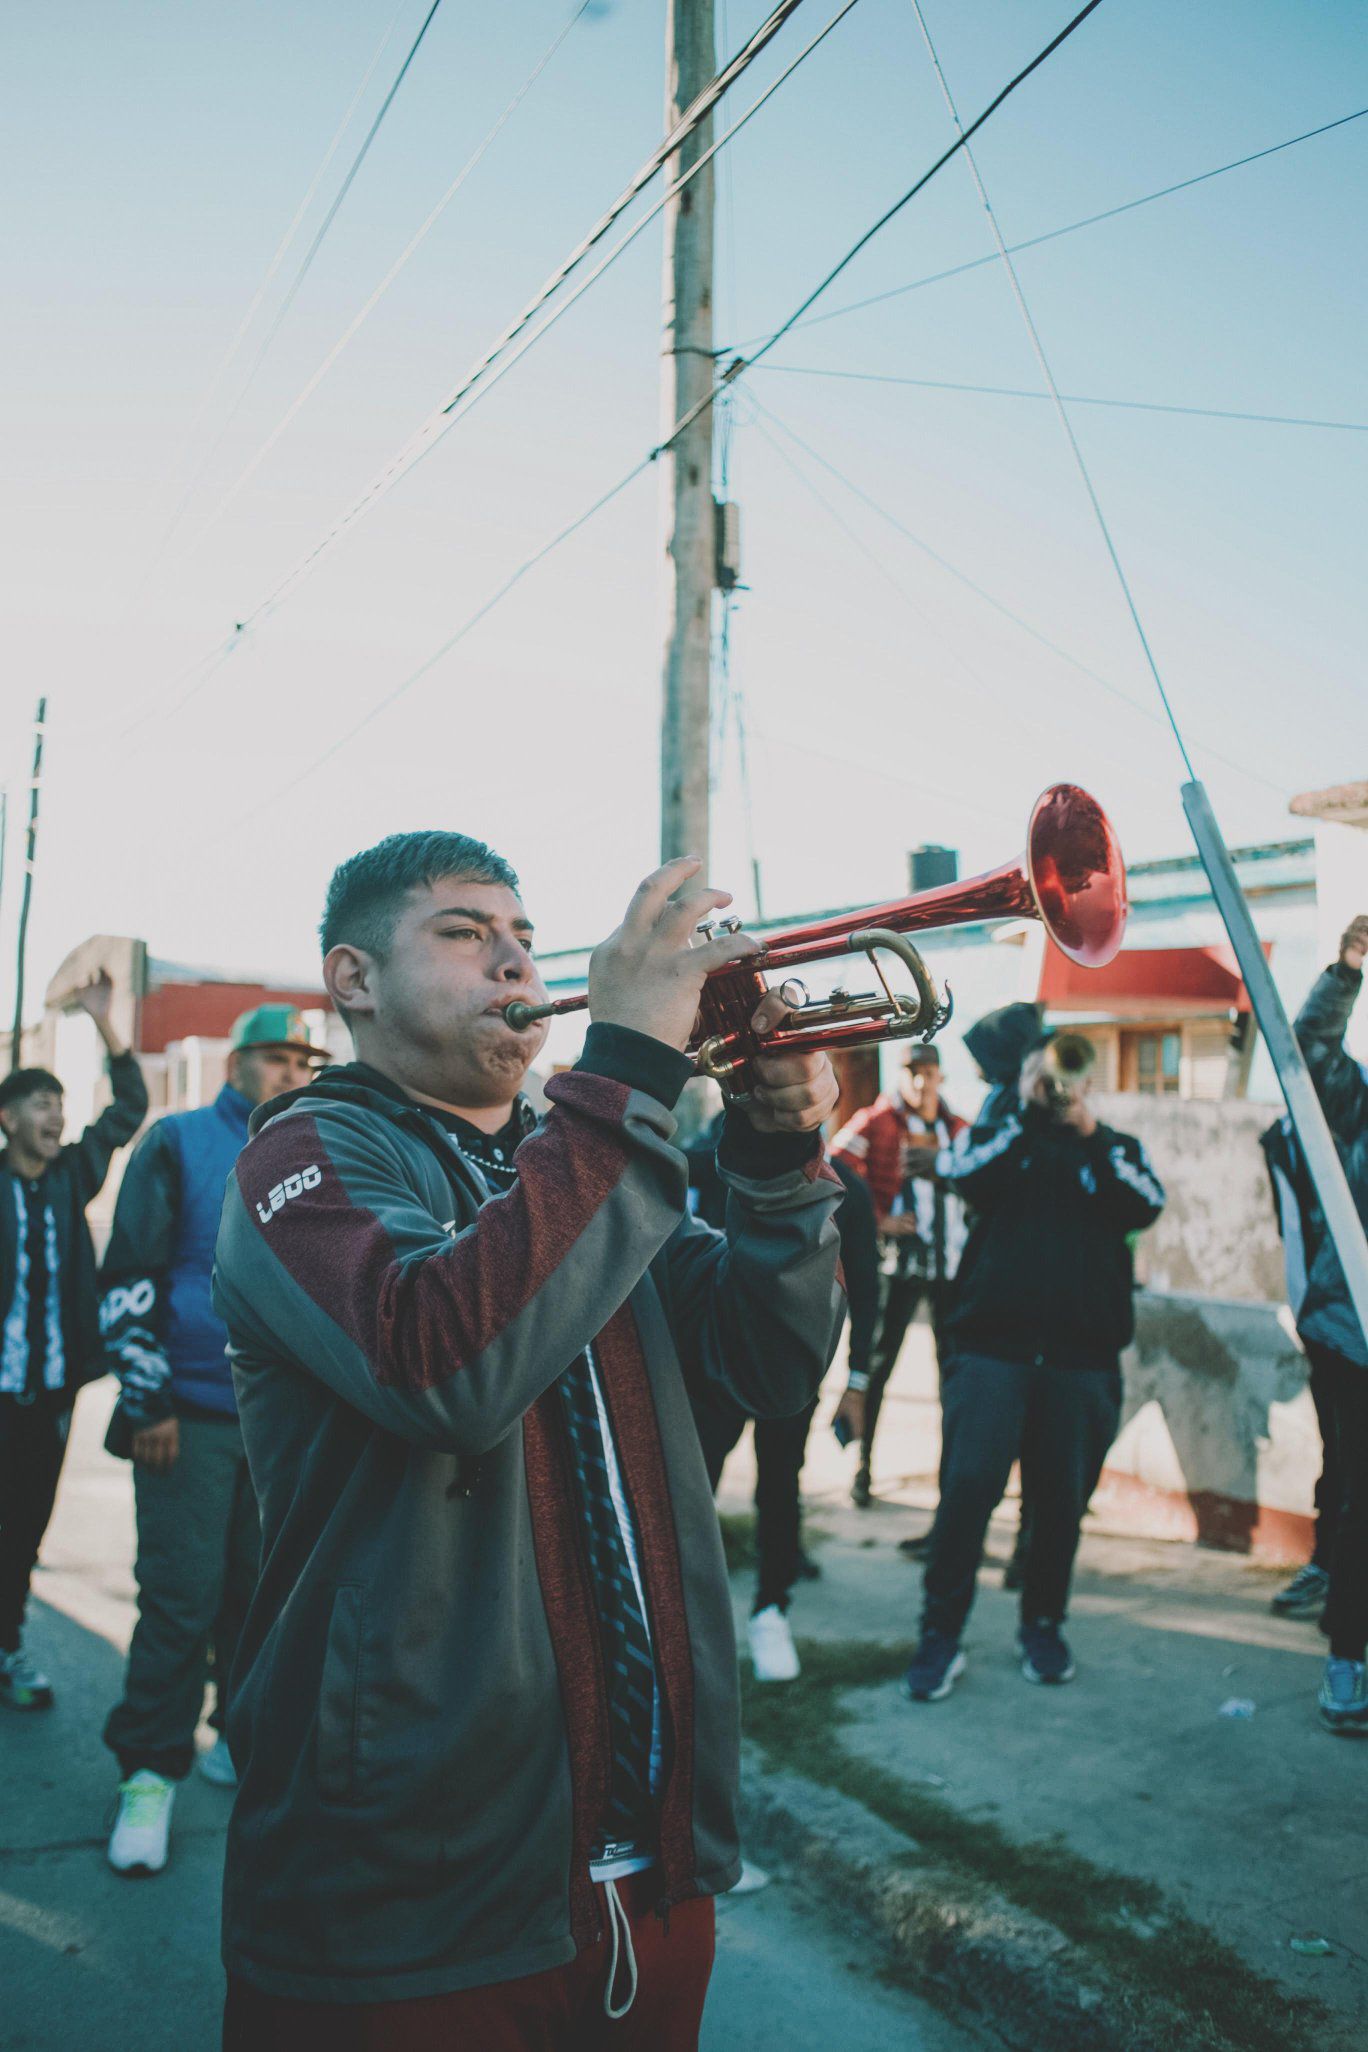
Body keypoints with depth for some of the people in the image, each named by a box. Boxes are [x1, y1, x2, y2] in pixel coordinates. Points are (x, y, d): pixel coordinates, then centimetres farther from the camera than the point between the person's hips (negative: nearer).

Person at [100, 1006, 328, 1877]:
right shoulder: (178, 1143, -1)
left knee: (266, 1586, 10)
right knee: (182, 1593, -3)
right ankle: (150, 1773, 11)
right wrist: (148, 1397, -9)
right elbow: (129, 1276, -5)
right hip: (192, 1416, -4)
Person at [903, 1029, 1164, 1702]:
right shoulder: (997, 1138, 14)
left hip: (1082, 1357, 2)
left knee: (1063, 1501, 7)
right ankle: (941, 1634, 1)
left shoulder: (1114, 1151, 16)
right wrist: (1026, 1115, -11)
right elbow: (963, 1177, -9)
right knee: (967, 1487, -10)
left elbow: (1146, 1206, -5)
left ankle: (1043, 1625, 26)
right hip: (991, 1346, -1)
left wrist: (1089, 1132, -11)